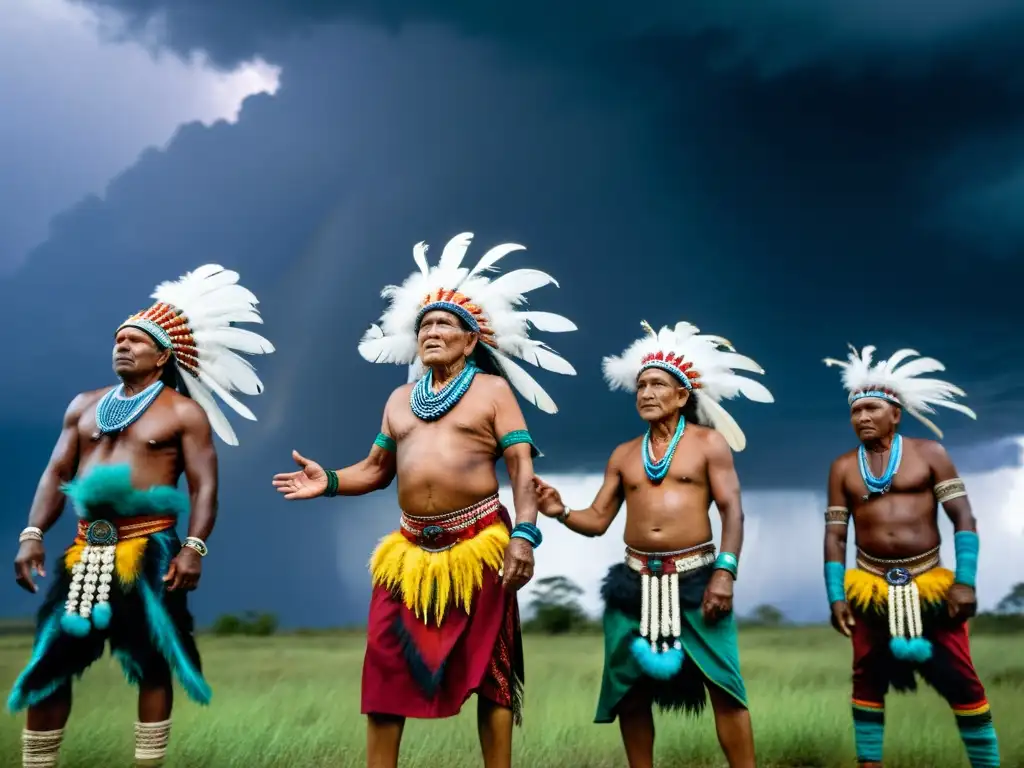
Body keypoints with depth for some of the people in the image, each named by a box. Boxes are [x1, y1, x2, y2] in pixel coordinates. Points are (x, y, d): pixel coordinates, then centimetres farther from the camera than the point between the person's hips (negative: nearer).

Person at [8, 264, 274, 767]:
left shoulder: (185, 412, 1)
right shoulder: (85, 405, 16)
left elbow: (204, 486, -6)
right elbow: (56, 473, 12)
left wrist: (194, 547, -18)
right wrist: (33, 533, -1)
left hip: (149, 551, -4)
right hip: (85, 550, 5)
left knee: (152, 664, 2)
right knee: (48, 662, 4)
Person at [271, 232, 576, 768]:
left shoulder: (493, 389, 1)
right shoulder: (400, 399, 16)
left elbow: (522, 465, -6)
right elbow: (377, 468, 17)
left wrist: (524, 534, -19)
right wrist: (330, 482, -2)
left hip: (478, 544, -4)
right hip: (411, 548, 5)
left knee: (488, 670, 4)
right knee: (385, 668, 3)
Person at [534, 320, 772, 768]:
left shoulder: (709, 442, 2)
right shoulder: (624, 455, 13)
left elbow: (732, 511, -4)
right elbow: (598, 520, 11)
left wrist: (725, 571, -15)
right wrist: (561, 512, -8)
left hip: (695, 576, -4)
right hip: (635, 580, 4)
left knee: (723, 684, -7)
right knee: (630, 688, 8)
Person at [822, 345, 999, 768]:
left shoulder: (929, 454, 0)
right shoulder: (843, 468, 6)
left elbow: (964, 518, -4)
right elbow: (834, 535, 4)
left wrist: (964, 582, -14)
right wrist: (836, 597, -5)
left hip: (930, 583, -2)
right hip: (870, 587, 2)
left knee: (963, 682, -1)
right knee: (867, 680, 6)